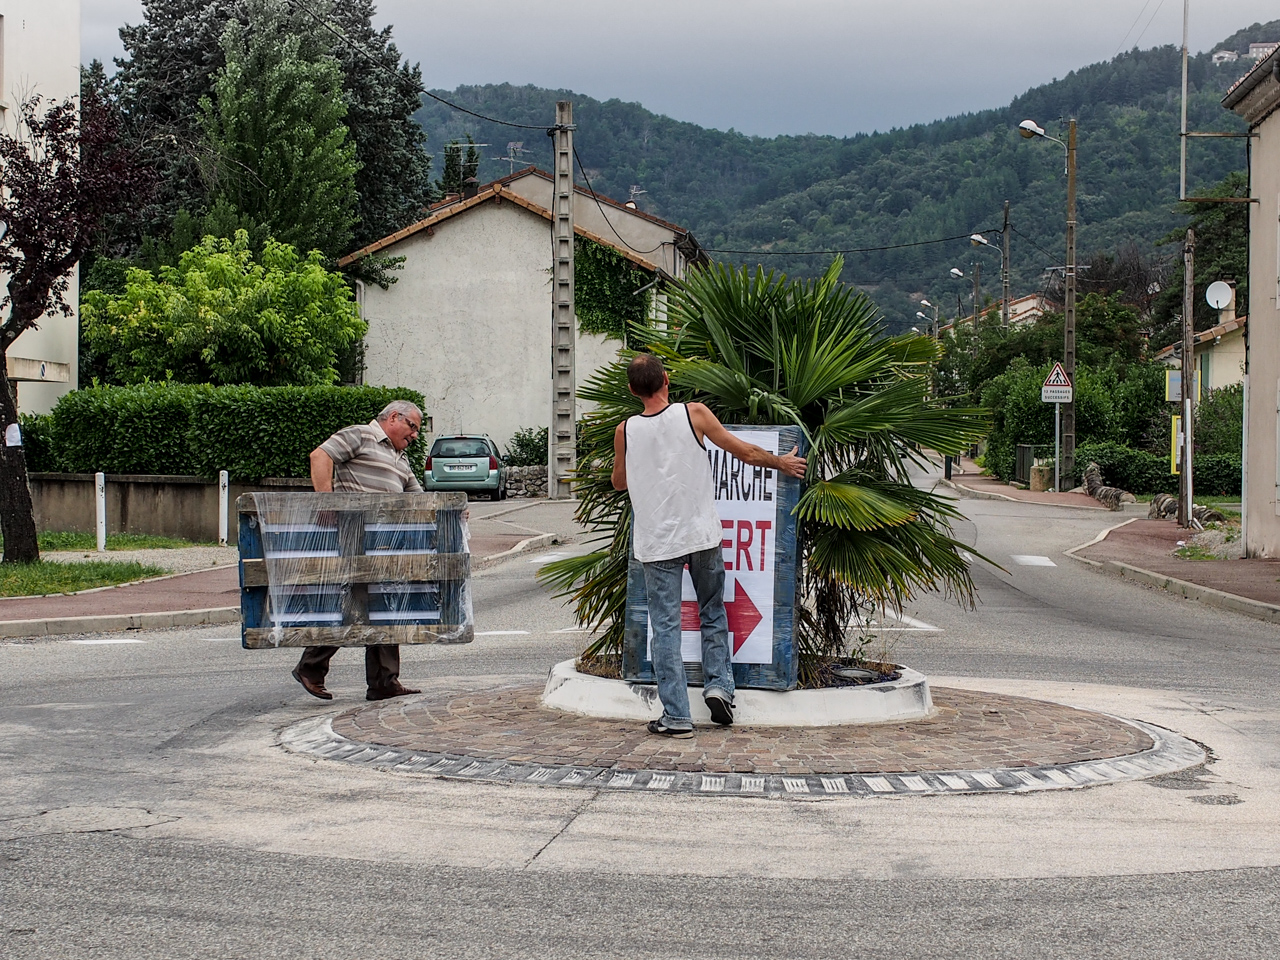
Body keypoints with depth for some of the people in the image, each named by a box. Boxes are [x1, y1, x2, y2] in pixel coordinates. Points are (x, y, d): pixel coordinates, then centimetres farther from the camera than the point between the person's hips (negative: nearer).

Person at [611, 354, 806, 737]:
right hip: (702, 534, 0)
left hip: (657, 541, 0)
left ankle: (676, 716, 0)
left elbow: (618, 482, 15)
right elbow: (746, 453, 3)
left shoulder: (625, 431, -3)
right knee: (712, 613, 20)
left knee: (665, 626, 2)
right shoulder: (694, 414, -6)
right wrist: (783, 462, 21)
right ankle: (718, 685, 10)